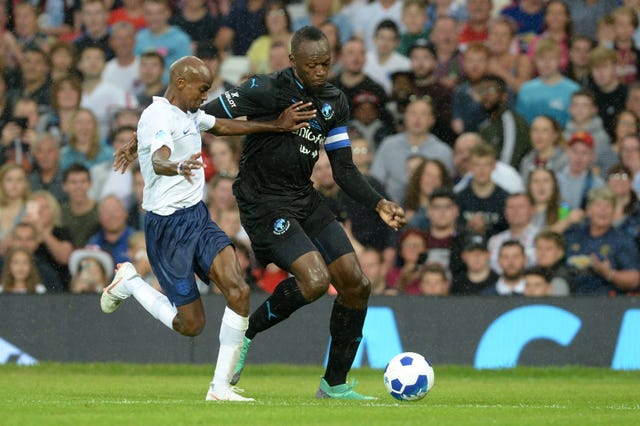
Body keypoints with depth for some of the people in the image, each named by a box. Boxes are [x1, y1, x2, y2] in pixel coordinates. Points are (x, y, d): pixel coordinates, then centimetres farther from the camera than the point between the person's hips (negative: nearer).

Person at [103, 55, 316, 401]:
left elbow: (224, 126, 33)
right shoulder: (159, 116, -17)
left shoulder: (190, 114, 13)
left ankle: (220, 387, -9)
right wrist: (179, 167, -60)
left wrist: (277, 126, 29)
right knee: (191, 324, -4)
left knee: (238, 291, -15)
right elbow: (159, 160, -37)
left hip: (198, 216, 8)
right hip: (168, 225, -8)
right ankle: (128, 282, 20)